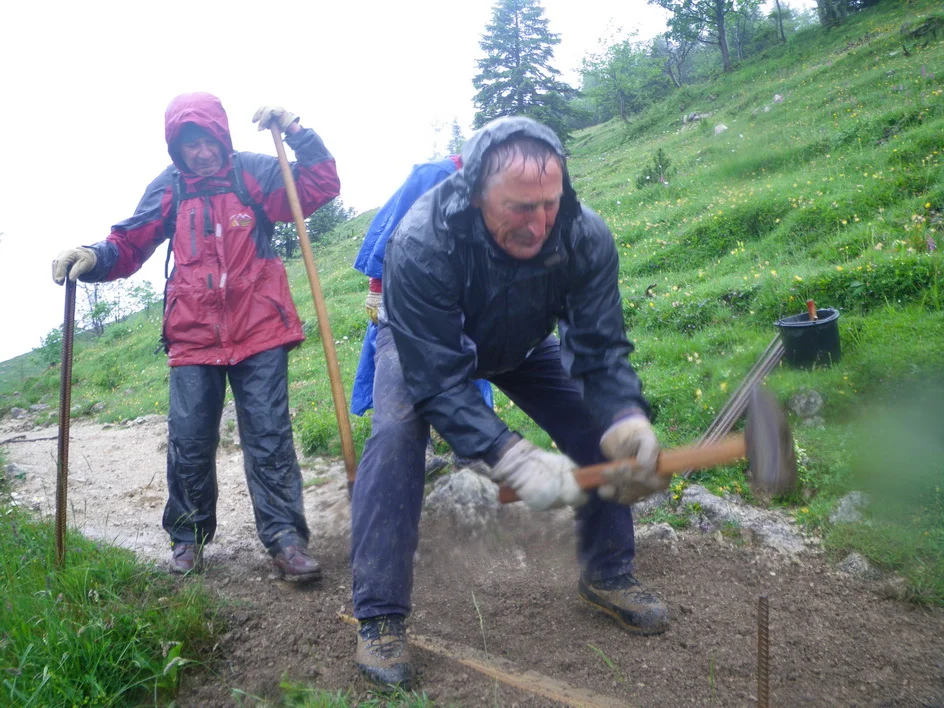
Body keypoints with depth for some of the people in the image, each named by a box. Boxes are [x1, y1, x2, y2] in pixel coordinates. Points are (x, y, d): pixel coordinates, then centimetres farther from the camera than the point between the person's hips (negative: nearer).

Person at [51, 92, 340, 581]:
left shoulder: (253, 173, 3)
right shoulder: (168, 188, 7)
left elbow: (321, 186, -4)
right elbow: (129, 244, 8)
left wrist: (295, 133, -16)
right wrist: (95, 256, -13)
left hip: (258, 332, -2)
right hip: (193, 337, 2)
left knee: (269, 437, -1)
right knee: (189, 441, 5)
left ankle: (285, 538, 7)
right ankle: (188, 536, 25)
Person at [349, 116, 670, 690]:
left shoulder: (586, 237, -31)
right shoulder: (421, 245, -42)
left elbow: (600, 348, -26)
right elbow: (438, 379, -40)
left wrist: (627, 419, -47)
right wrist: (511, 457, -50)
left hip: (525, 345, 3)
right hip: (424, 342, -3)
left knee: (603, 425, -10)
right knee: (396, 433, -29)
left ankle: (607, 575, 12)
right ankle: (379, 616, -15)